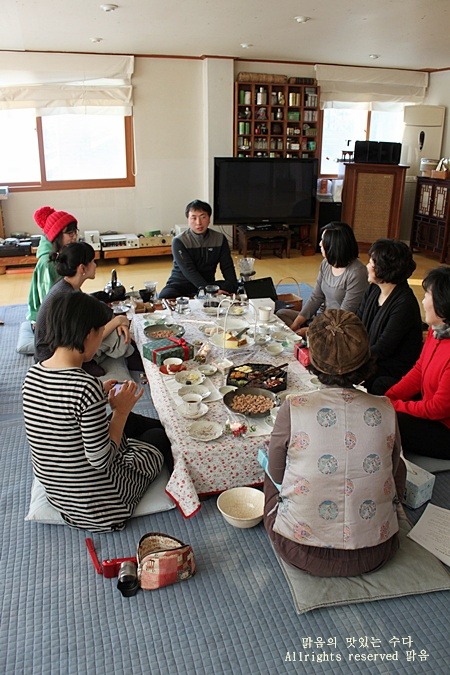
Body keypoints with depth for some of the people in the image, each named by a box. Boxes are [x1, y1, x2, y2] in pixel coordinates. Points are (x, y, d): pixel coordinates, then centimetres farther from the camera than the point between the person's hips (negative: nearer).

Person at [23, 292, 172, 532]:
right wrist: (121, 410, -15)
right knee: (160, 434, 18)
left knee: (133, 422, 26)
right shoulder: (86, 386, -32)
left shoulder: (33, 374, -7)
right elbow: (101, 460, -26)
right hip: (95, 506, -7)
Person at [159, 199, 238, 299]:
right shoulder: (179, 241, -11)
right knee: (164, 297, -34)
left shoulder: (220, 239, 2)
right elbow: (189, 270, -20)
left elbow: (227, 267, 1)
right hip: (180, 284, -3)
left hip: (208, 283, 3)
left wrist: (232, 287, -21)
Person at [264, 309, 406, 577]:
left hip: (302, 552, -1)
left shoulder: (293, 409, -19)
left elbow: (276, 473, -2)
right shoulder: (385, 411, -12)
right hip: (373, 554, 2)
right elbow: (392, 472, 5)